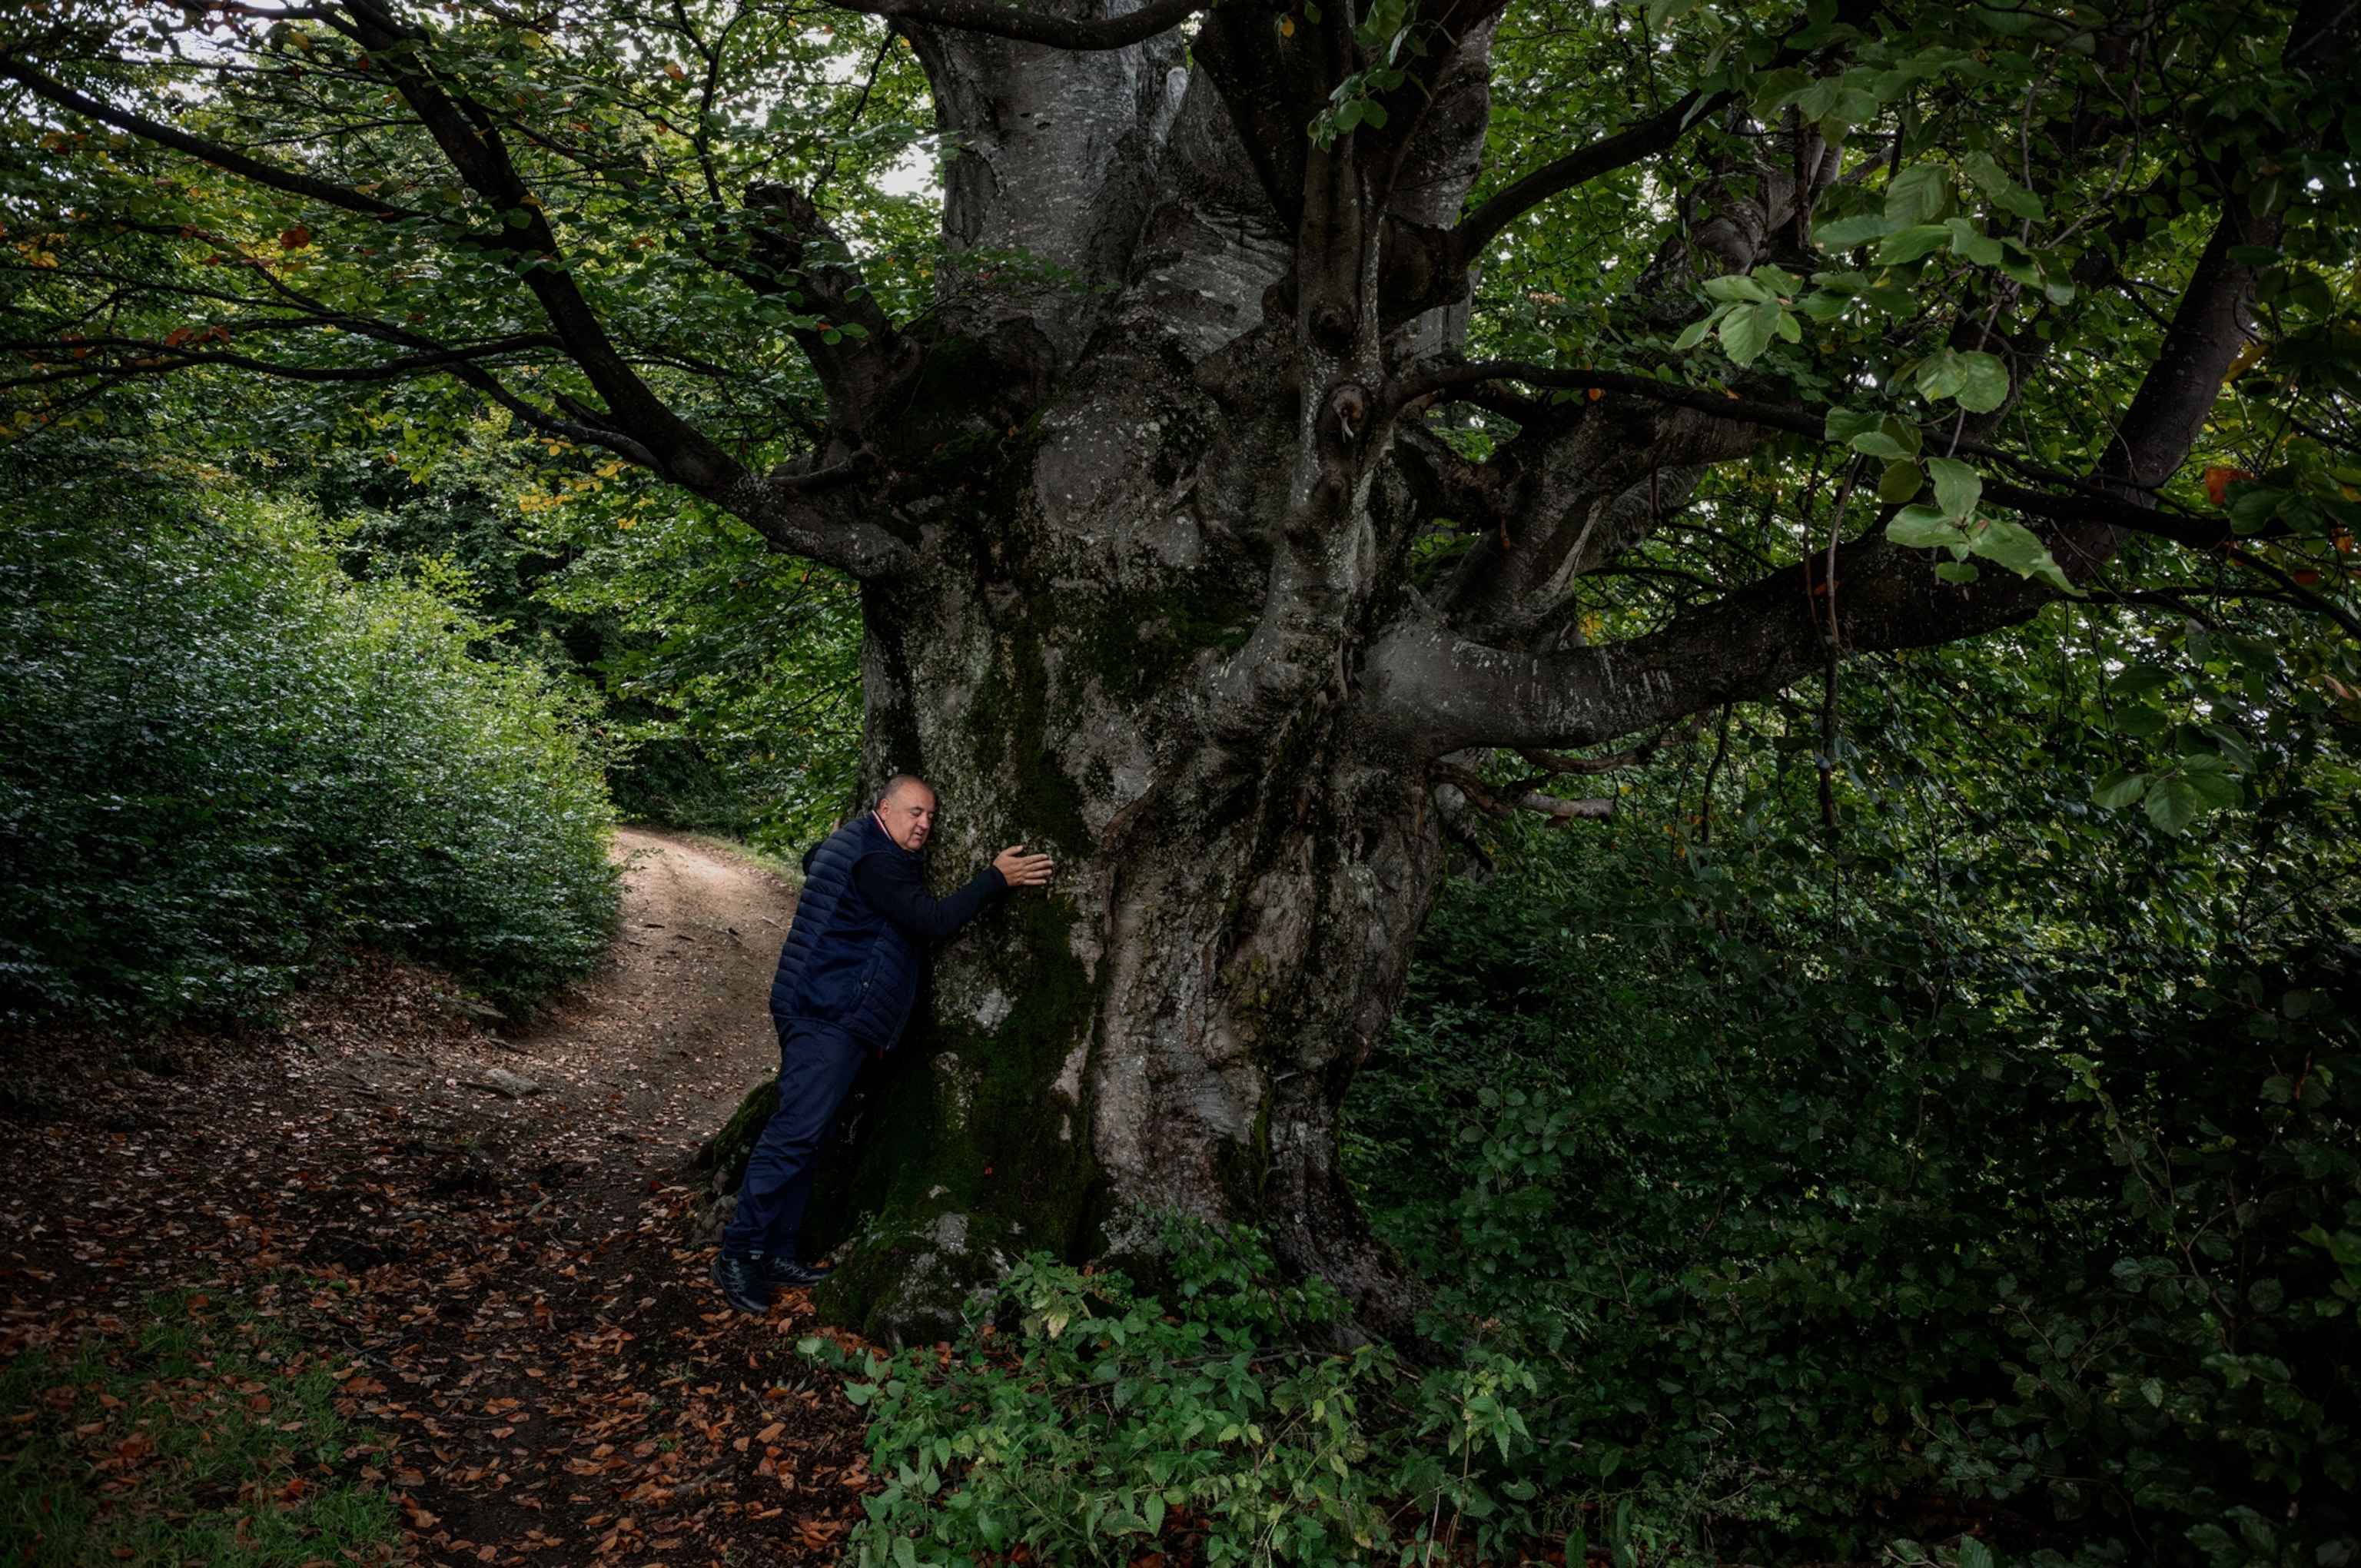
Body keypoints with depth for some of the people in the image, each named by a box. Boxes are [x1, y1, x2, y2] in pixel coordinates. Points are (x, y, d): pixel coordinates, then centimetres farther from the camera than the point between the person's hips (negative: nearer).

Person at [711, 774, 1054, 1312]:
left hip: (834, 1018, 11)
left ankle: (775, 1252, 16)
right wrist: (996, 878, -16)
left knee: (805, 1135, 11)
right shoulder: (873, 859, -16)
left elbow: (813, 860, 40)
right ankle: (739, 1254, -7)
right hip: (827, 1015, -11)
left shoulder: (854, 845, 17)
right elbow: (932, 920, -23)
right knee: (796, 1132, -12)